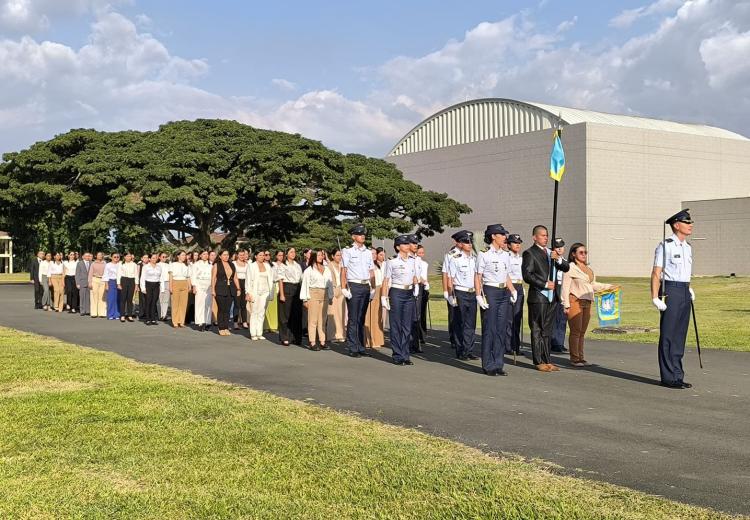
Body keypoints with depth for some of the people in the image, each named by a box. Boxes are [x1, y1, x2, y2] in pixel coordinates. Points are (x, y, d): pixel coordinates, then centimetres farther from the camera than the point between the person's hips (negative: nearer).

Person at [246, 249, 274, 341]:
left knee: (262, 313, 3)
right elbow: (248, 280, -2)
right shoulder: (252, 266, 1)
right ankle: (253, 334, 0)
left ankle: (259, 333, 7)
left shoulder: (267, 266, 12)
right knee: (254, 312, -3)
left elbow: (270, 279, 14)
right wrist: (248, 293, -9)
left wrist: (271, 292, 7)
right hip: (255, 292, -4)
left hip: (265, 292, 4)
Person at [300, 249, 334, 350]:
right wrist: (305, 299, -6)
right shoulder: (309, 270, 2)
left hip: (324, 295, 4)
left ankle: (322, 341, 10)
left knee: (322, 320, 6)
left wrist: (330, 296, 8)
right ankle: (312, 343, -4)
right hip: (313, 295, -4)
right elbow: (305, 284, -1)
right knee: (313, 320, -5)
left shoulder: (327, 270, 14)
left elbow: (330, 284, 15)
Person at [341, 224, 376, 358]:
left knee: (361, 319, 9)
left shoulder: (368, 253, 15)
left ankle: (361, 347, 12)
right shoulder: (348, 251, 0)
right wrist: (344, 288, -11)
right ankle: (353, 348, -2)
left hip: (366, 286, 5)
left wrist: (373, 288, 11)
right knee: (353, 319, -5)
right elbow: (343, 271, -4)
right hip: (353, 286, -5)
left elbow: (371, 272, 17)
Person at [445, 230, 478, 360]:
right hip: (460, 294, -5)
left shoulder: (474, 258, 10)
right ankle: (460, 351, 8)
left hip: (472, 293, 5)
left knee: (471, 324, 6)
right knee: (460, 324, 2)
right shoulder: (455, 259, -7)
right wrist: (451, 296, -12)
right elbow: (450, 279, -7)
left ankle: (469, 350, 12)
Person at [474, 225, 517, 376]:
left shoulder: (505, 255, 14)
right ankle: (488, 365, 4)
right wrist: (479, 296, -14)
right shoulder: (484, 255, -5)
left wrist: (513, 290, 6)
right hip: (490, 292, -6)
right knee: (489, 329, -3)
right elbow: (478, 277, -5)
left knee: (501, 329, 6)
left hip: (504, 293, 6)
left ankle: (498, 364, 13)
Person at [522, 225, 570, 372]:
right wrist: (545, 284, -14)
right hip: (538, 298, -7)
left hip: (552, 298, 7)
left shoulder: (551, 253, 17)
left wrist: (558, 259, -6)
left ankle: (546, 361, 14)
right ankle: (539, 362, 2)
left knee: (547, 331, 10)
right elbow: (527, 275, -13)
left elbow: (566, 268, 13)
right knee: (537, 331, -2)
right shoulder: (529, 253, -5)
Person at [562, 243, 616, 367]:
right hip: (575, 302, -7)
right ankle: (574, 359, 0)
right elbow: (565, 287, -9)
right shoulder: (570, 268, -6)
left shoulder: (588, 269, 18)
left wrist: (609, 287, 22)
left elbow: (593, 285, 26)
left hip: (586, 302, 7)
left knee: (582, 331, 9)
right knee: (575, 331, -6)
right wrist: (566, 305, -14)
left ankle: (580, 357, 14)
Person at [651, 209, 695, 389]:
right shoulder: (665, 246, -9)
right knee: (668, 336, -3)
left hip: (685, 293, 8)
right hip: (671, 292, -8)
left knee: (680, 336, 11)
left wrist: (689, 289, 16)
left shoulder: (687, 247, 15)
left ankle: (677, 376, 17)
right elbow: (656, 273, -12)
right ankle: (669, 377, 2)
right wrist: (655, 298, -18)